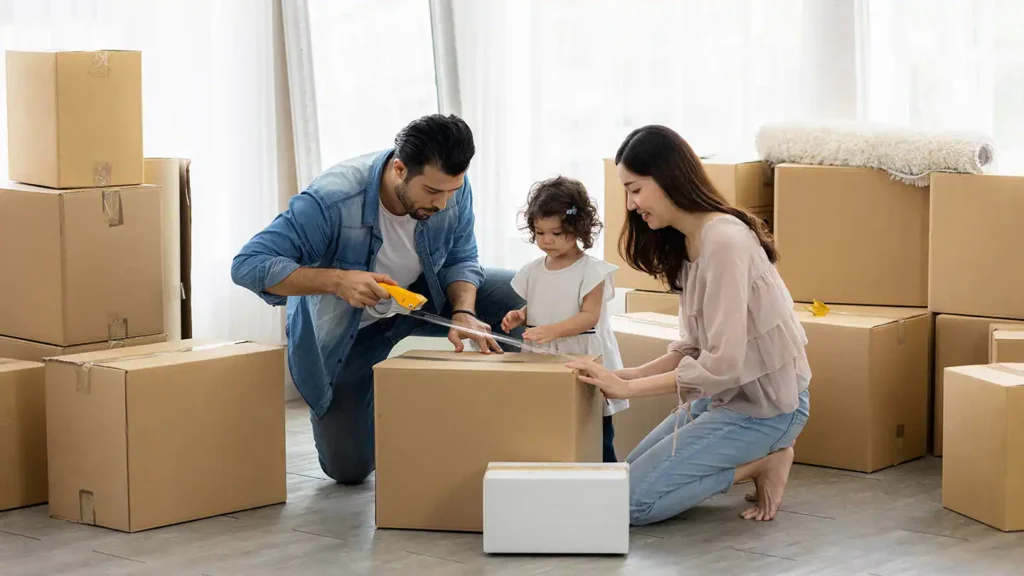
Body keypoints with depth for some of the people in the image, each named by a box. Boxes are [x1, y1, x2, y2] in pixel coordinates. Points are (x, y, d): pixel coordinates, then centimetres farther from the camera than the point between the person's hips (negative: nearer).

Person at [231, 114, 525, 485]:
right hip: (345, 330, -4)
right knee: (349, 469, 0)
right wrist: (336, 280, -48)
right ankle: (333, 409, 33)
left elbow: (461, 259, -10)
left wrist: (463, 312, -31)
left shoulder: (452, 188, -25)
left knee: (520, 297, -16)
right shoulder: (331, 200, -39)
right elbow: (248, 265, -37)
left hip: (420, 298, 4)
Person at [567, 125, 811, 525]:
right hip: (727, 394, 10)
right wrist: (625, 375, -5)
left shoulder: (723, 241, -24)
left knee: (633, 500, -11)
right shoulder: (686, 242, 7)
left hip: (764, 404, -10)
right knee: (629, 473, 15)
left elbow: (721, 363, -27)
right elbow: (692, 349, 9)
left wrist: (628, 388, -20)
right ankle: (758, 455, 12)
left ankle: (762, 463, -1)